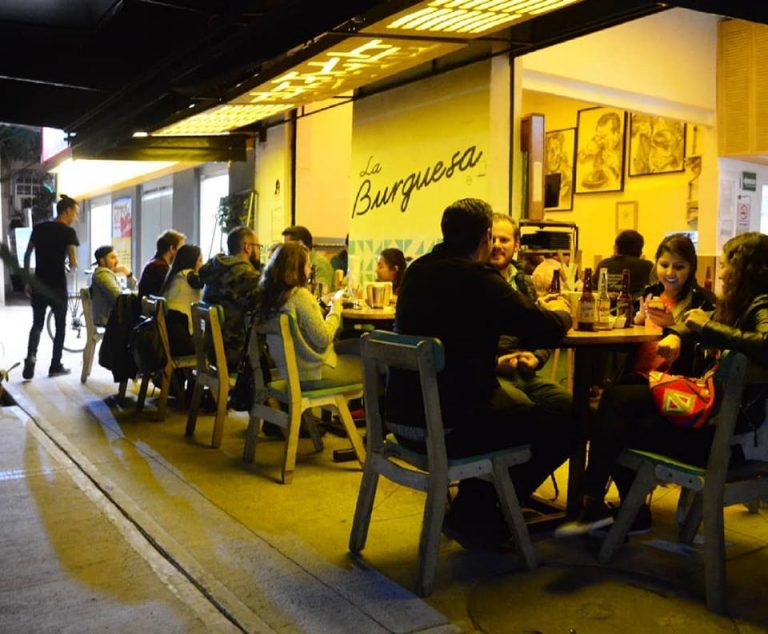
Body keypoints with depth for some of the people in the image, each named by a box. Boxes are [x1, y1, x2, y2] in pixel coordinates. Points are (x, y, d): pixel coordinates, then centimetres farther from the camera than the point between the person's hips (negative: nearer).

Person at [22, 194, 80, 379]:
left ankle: (31, 355, -10)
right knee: (60, 325, 10)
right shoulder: (68, 232, -9)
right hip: (57, 285, -4)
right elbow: (73, 263, -15)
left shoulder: (39, 228, 7)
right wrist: (74, 265, 8)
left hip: (38, 284, 4)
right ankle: (55, 365, 14)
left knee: (37, 323, 14)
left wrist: (26, 279, 17)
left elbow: (27, 255, 10)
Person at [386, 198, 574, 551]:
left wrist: (498, 361, 23)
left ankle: (472, 511, 32)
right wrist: (560, 312, 9)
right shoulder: (479, 280, -16)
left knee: (515, 404, 31)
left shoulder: (418, 271, 8)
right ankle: (476, 519, 13)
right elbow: (548, 330, -13)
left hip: (402, 417, 9)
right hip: (446, 429, -9)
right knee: (561, 428, 7)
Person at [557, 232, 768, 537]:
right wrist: (675, 335, 6)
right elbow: (702, 320, 29)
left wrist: (708, 326, -25)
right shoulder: (738, 304, 14)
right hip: (712, 399, 9)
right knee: (616, 398, 0)